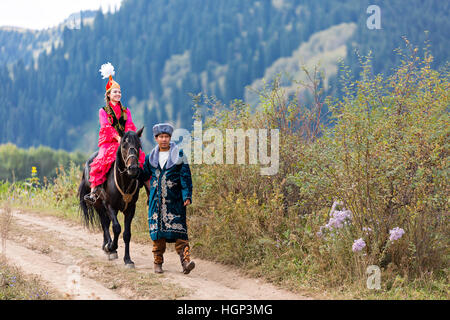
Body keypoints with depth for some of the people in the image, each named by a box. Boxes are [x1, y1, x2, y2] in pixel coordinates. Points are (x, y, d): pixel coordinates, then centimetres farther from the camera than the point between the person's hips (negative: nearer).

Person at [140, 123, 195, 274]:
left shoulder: (178, 154, 1)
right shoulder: (151, 157, 11)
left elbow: (185, 176, -4)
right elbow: (144, 175, 26)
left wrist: (187, 195, -11)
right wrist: (150, 189, 21)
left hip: (174, 199, -3)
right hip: (156, 199, 3)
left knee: (178, 229, -11)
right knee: (157, 229, 4)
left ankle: (185, 261, -17)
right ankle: (158, 262, 13)